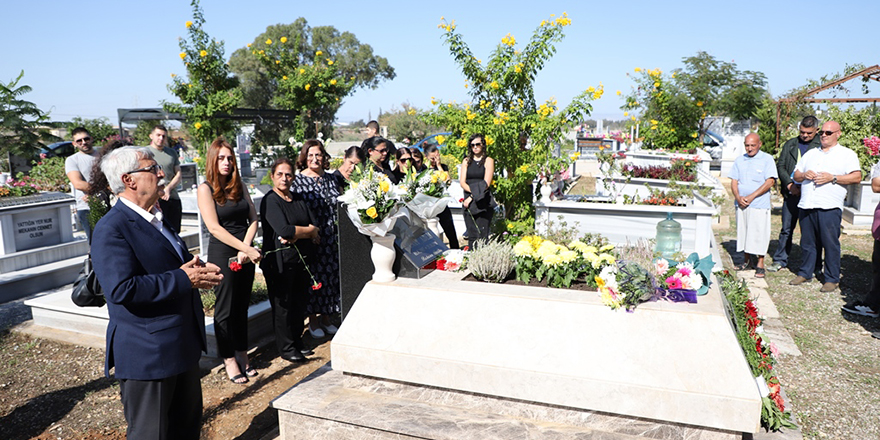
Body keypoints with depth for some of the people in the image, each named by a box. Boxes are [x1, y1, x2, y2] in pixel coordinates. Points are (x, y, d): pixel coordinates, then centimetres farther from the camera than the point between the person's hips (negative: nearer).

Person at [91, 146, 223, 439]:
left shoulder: (157, 218, 11)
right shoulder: (112, 229, -19)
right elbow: (121, 289, -29)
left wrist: (198, 269, 0)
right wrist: (183, 279, -24)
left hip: (183, 345, 9)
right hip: (147, 355, -9)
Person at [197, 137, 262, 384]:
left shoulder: (239, 186, 10)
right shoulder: (205, 188, -6)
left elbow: (253, 219, 5)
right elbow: (214, 227, -14)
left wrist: (246, 248, -10)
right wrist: (246, 249, -20)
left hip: (246, 253, 5)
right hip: (222, 254, -5)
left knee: (242, 307, 13)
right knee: (225, 309, 4)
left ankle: (242, 356, 24)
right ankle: (229, 361, 13)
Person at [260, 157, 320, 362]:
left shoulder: (298, 199, 13)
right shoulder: (269, 201, -8)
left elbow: (315, 228, 4)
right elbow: (284, 230, -22)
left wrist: (296, 235, -14)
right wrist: (309, 231, -9)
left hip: (302, 258, 7)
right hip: (280, 261, -6)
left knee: (299, 302, 13)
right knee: (283, 304, 3)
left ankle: (297, 342, 27)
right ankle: (286, 348, 15)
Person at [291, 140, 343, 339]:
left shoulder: (331, 179, 10)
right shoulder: (297, 180, -4)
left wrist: (341, 235, 10)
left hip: (332, 239, 4)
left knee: (331, 275, 9)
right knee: (313, 277, 2)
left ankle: (326, 317, 24)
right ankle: (313, 320, 17)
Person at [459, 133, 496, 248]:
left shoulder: (488, 161, 5)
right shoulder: (466, 161, 15)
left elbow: (486, 183, -4)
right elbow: (462, 182, 6)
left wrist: (472, 197, -9)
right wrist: (473, 191, -12)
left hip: (483, 202, -3)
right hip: (469, 201, 3)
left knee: (482, 235, -8)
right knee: (471, 235, 0)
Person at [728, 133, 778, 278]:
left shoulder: (767, 159, 1)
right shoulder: (739, 160, 12)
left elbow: (770, 181, -8)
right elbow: (734, 182, 9)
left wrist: (751, 196, -14)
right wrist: (738, 197, -9)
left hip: (759, 205, -4)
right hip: (741, 205, 4)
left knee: (759, 234, -2)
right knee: (743, 232, 9)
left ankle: (760, 264, 7)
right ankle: (747, 261, 22)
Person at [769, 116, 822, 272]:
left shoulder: (822, 146, 0)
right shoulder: (790, 144, 11)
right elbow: (780, 166, 8)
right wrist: (789, 184, -6)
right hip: (791, 193, 3)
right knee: (786, 228, 9)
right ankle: (780, 260, 18)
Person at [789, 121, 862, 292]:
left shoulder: (847, 154, 6)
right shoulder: (811, 154, 21)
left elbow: (857, 177, -4)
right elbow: (796, 175, 20)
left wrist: (832, 178, -14)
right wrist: (804, 175, -2)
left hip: (829, 207, -5)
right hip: (807, 206, 5)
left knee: (830, 243, -2)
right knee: (807, 242, 10)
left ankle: (832, 279, 7)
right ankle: (805, 273, 20)